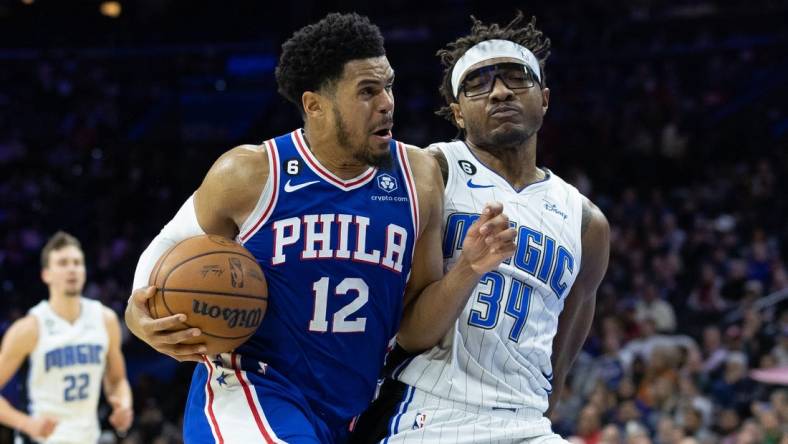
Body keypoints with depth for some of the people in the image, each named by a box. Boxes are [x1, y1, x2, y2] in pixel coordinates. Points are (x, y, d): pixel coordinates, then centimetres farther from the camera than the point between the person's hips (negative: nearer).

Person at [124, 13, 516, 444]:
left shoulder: (418, 178, 2)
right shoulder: (249, 174, -8)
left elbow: (416, 332, 6)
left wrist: (467, 270, -12)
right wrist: (140, 315, -12)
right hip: (247, 393, -5)